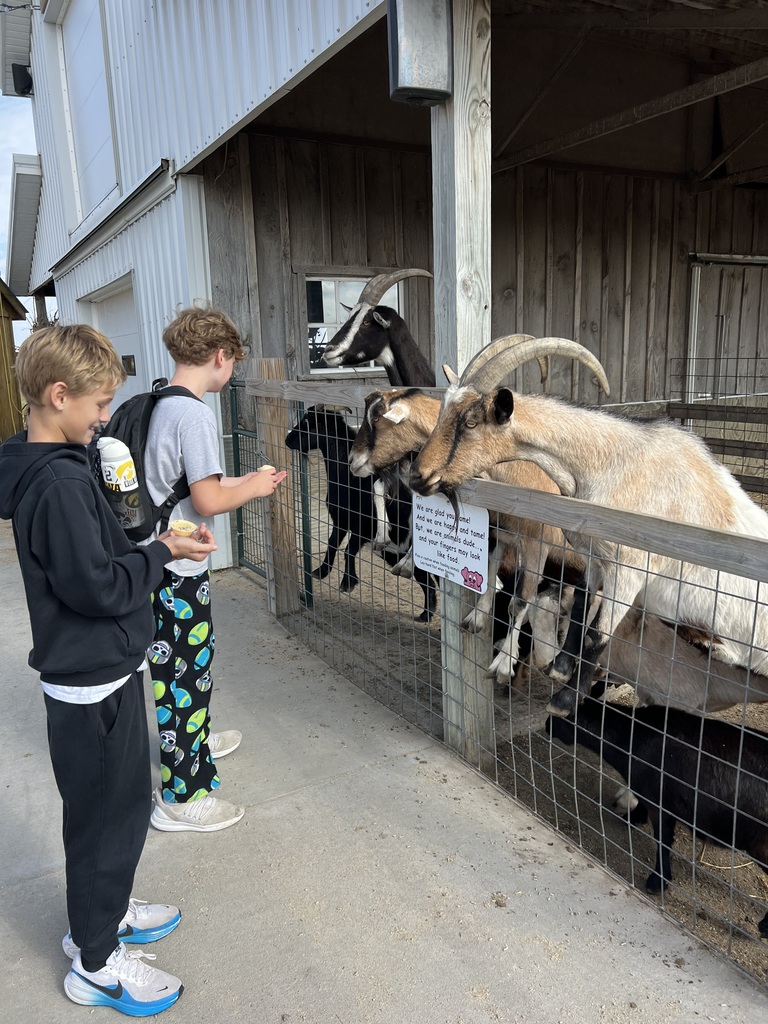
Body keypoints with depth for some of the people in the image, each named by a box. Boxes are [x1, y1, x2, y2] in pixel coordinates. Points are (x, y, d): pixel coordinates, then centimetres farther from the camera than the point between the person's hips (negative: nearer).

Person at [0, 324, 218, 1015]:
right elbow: (96, 585, -26)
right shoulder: (61, 481, -25)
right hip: (95, 681, -9)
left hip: (94, 672, 10)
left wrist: (152, 548, 1)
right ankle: (96, 961, 29)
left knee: (118, 804, 24)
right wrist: (162, 555, -14)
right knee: (110, 813, 8)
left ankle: (101, 913, 45)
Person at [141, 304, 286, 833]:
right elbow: (207, 500, -22)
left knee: (179, 663, 25)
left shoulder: (160, 406, 8)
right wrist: (253, 488, -5)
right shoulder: (196, 414, -20)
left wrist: (245, 481, 13)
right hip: (178, 570, -9)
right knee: (186, 671, 3)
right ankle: (181, 796, 17)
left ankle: (194, 741, 47)